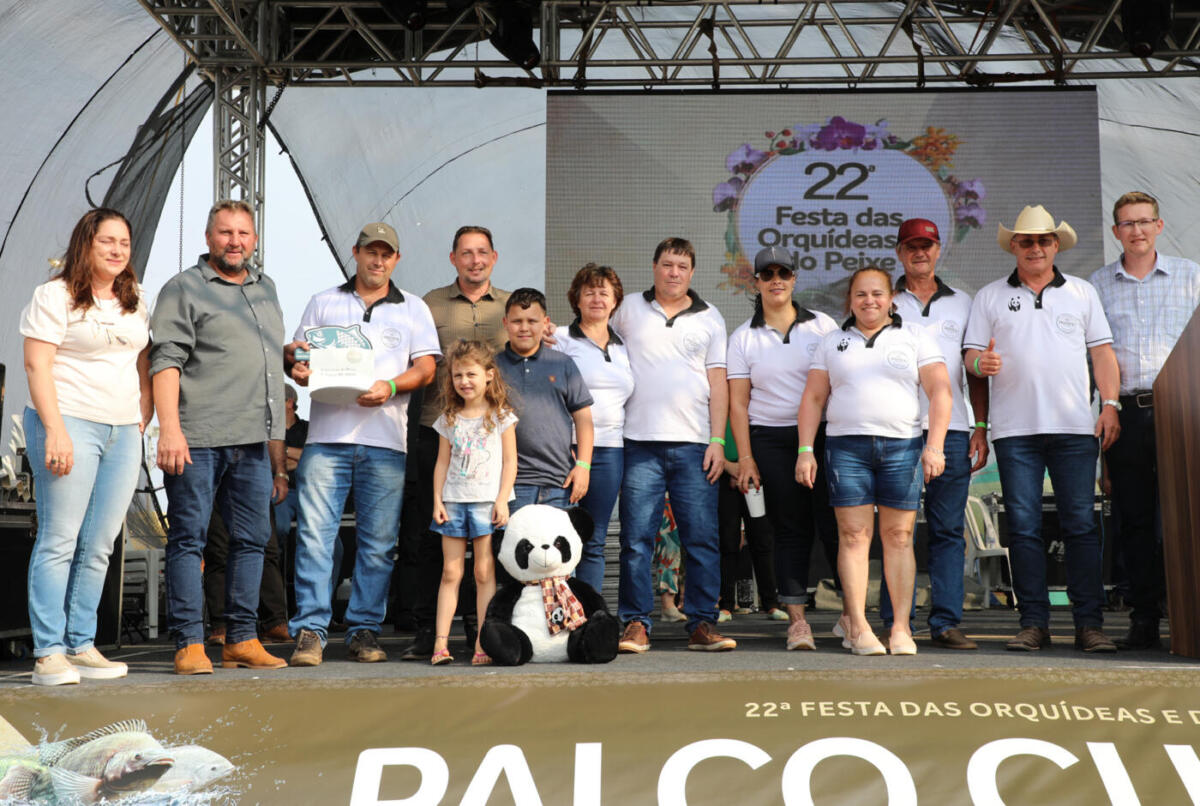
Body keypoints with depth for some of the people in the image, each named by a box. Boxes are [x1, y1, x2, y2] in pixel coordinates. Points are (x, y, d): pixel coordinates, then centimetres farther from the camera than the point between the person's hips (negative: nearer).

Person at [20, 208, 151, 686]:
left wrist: (142, 425, 11)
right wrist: (55, 431, -17)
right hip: (70, 424, -6)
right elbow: (36, 366, -8)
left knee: (99, 546, 6)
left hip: (123, 432, 6)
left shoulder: (134, 303, 18)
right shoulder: (55, 296, -1)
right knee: (59, 541, -6)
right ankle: (49, 653, -3)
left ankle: (82, 646, 12)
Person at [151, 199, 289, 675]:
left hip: (253, 441, 6)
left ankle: (242, 641, 13)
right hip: (197, 439, -6)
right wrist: (170, 429, -18)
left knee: (252, 540, 6)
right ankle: (189, 644, 1)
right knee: (188, 539, -3)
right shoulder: (183, 289, 2)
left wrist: (277, 445, 21)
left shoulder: (265, 288, 21)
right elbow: (167, 361, -7)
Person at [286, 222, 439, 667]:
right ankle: (310, 630, -3)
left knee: (377, 543, 2)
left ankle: (364, 631, 10)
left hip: (386, 440, 0)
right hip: (327, 434, 0)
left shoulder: (414, 309, 15)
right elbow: (299, 357, 15)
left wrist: (390, 386, -12)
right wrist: (299, 368, -9)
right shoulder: (323, 303, 17)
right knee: (314, 534, -8)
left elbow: (426, 368, 6)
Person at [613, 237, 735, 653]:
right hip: (640, 443, 0)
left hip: (693, 444, 1)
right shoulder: (628, 310, 11)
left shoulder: (709, 318, 12)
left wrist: (718, 440, 1)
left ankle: (702, 625, 7)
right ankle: (636, 624, 6)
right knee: (636, 538, -2)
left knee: (702, 538, -1)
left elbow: (718, 383, 9)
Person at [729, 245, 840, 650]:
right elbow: (738, 401, 4)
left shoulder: (823, 325, 8)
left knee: (834, 522, -6)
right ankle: (796, 619, 4)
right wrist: (745, 456, -3)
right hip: (770, 441, 0)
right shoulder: (743, 337, 7)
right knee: (791, 529, 0)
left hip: (823, 435, 0)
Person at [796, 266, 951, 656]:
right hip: (846, 445, 1)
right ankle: (857, 624, -1)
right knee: (853, 535, -4)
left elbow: (940, 391, 4)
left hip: (902, 446, -1)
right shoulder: (833, 341, 15)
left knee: (898, 536, -2)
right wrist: (805, 450, 2)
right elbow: (813, 398, 12)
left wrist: (934, 446, -7)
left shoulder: (915, 337, 11)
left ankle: (901, 627, 2)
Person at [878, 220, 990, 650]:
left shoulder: (962, 303, 16)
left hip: (952, 428, 2)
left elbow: (976, 370, 15)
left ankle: (945, 622, 5)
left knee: (948, 529, 1)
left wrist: (981, 427, 7)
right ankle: (894, 623, 2)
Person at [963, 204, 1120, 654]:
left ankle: (1089, 624, 3)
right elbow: (972, 353, 9)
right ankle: (1033, 623, 7)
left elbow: (1102, 352, 11)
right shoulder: (990, 296, 12)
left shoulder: (1082, 293, 15)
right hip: (1014, 429, 0)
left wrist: (1110, 404, -1)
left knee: (1081, 524, -3)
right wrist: (981, 363, -15)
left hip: (1074, 427, 0)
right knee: (1023, 526, 0)